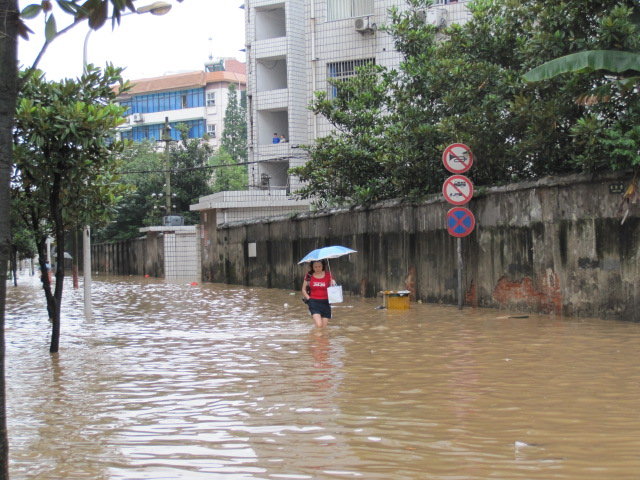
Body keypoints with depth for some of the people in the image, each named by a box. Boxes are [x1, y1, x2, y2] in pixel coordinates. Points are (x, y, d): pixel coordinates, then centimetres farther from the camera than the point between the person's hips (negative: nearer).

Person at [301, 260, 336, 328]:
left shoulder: (328, 275, 4)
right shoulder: (309, 276, 2)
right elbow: (303, 290, 11)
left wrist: (333, 283, -15)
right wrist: (309, 299, -3)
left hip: (325, 302, 2)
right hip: (314, 302, -2)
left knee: (324, 327, 1)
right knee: (319, 325, -20)